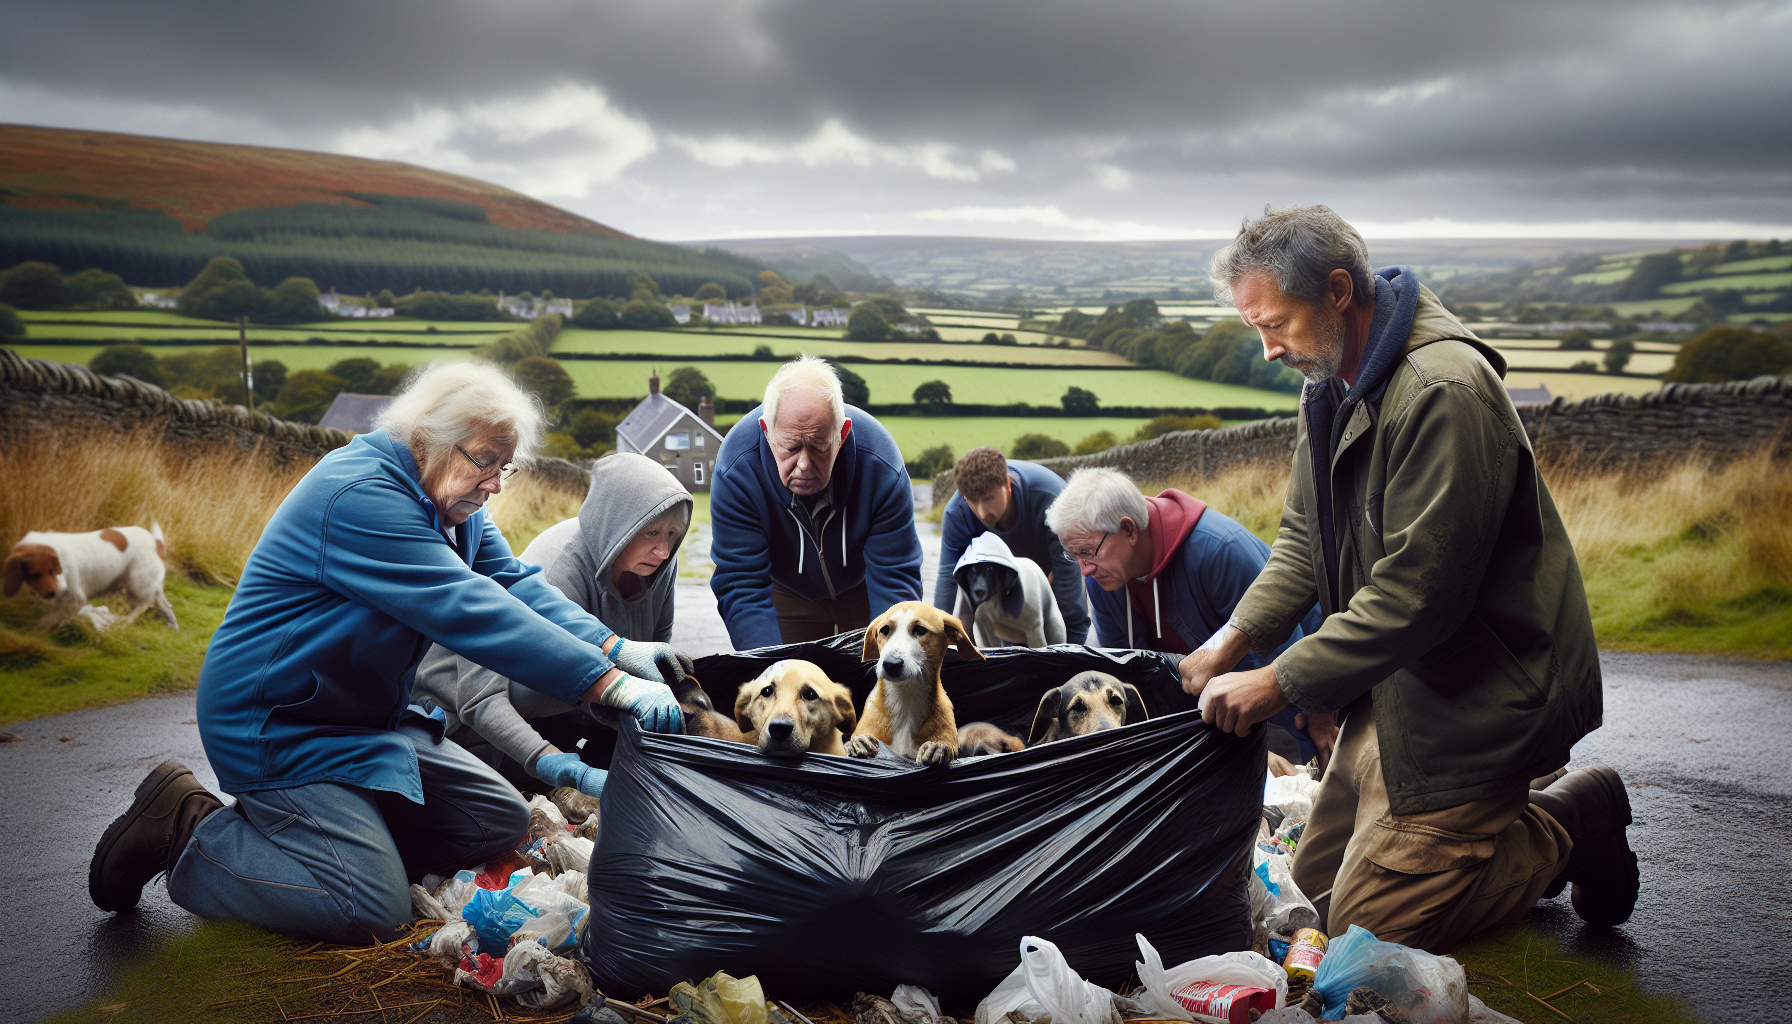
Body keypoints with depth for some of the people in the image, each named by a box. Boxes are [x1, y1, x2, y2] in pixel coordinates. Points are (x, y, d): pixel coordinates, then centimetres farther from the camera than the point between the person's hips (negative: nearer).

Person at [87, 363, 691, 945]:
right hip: (278, 724, -10)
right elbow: (470, 611, -33)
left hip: (370, 718, 10)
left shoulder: (448, 500, 6)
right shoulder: (363, 496, -26)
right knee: (373, 910, -20)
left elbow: (513, 583, -1)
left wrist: (614, 648, -18)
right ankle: (187, 830, 0)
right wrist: (610, 685, -37)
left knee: (502, 823, 6)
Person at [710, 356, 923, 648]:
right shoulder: (735, 470, -33)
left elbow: (895, 580, -29)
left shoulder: (881, 464, -34)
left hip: (862, 588, 0)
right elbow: (741, 587, -31)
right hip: (787, 594, 0)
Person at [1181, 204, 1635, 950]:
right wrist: (1236, 636, -4)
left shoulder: (1444, 392, -26)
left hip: (1480, 691, -9)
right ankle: (1517, 825, 23)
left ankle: (1568, 826, 9)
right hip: (1399, 681, 10)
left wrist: (1278, 683, -24)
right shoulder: (1331, 386, 6)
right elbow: (1304, 538, 11)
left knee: (1366, 925, -5)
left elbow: (1417, 592, -28)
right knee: (1318, 877, 16)